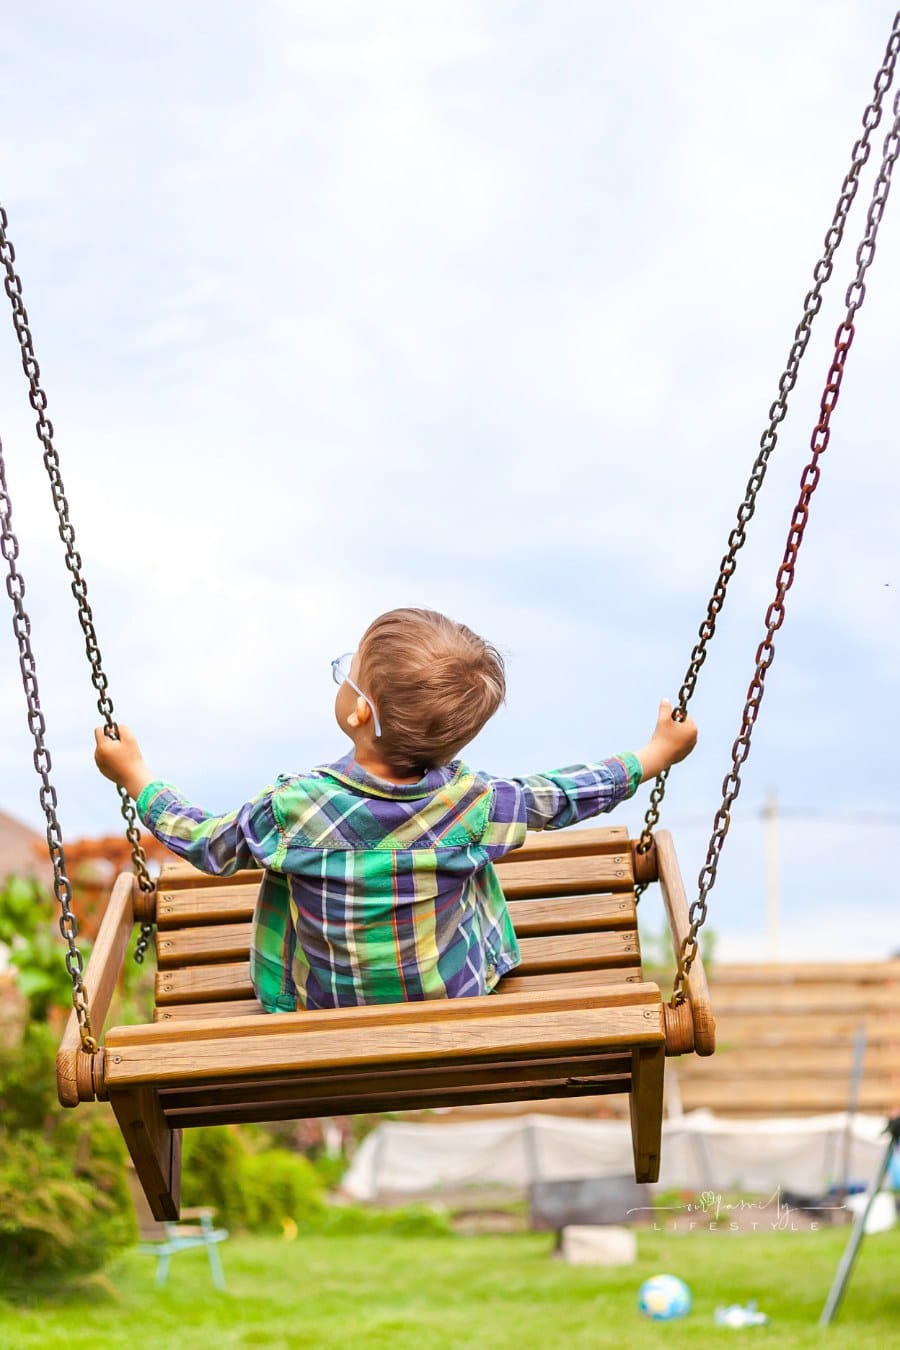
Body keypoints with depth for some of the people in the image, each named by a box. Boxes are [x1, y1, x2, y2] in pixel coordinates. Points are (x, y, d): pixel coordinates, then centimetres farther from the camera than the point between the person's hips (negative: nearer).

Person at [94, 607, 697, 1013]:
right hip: (457, 996, 1)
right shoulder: (471, 803, -24)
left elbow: (208, 847, -12)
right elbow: (557, 798, -8)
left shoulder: (292, 808, -29)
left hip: (324, 1009, -1)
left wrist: (135, 775, 2)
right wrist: (656, 754, 7)